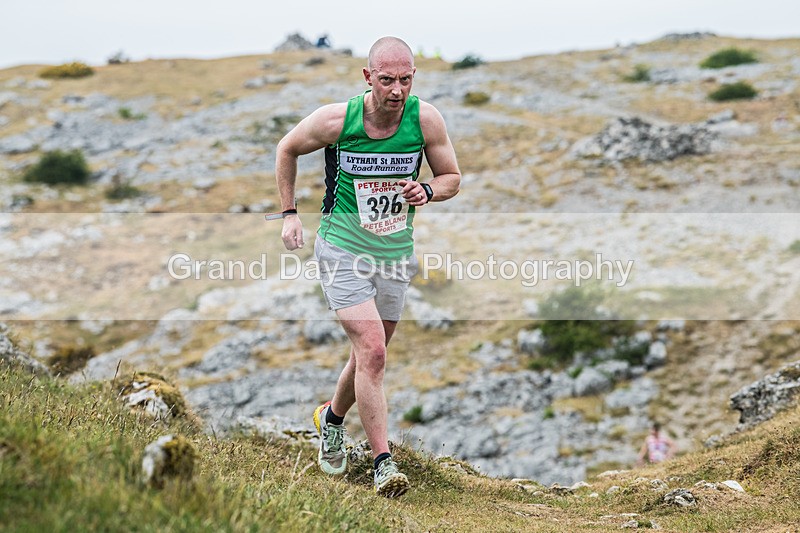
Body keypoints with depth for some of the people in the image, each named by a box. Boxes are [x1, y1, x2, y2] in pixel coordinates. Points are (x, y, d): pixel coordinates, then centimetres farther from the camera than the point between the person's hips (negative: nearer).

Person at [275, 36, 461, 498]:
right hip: (343, 249, -4)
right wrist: (290, 212, 1)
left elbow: (452, 177, 2)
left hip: (396, 252, 4)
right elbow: (287, 149, 3)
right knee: (372, 352, -17)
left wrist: (426, 191, -19)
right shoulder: (335, 120, -17)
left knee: (370, 355, 16)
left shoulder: (426, 119, -12)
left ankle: (332, 418, 45)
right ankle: (384, 463, -10)